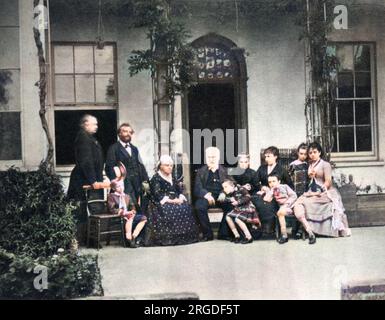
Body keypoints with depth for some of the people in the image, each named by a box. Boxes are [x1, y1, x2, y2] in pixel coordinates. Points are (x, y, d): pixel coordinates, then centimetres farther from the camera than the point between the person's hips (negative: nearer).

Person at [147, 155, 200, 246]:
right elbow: (157, 196, -10)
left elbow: (179, 191, 16)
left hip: (175, 202, 6)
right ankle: (169, 238, -30)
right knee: (171, 211, -35)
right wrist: (171, 200, -19)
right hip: (162, 204, -6)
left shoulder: (172, 178, 22)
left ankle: (185, 236, -20)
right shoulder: (156, 178, 0)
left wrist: (180, 198, -7)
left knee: (186, 208, -22)